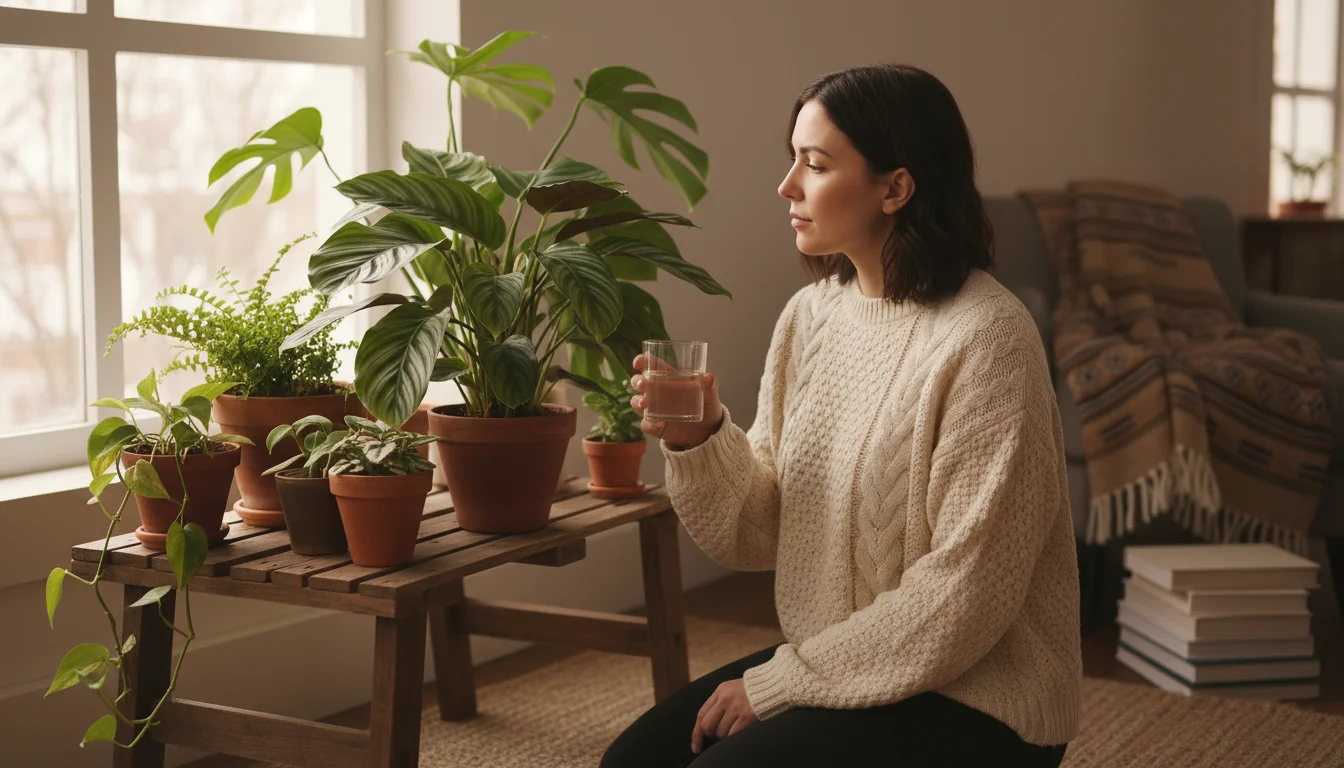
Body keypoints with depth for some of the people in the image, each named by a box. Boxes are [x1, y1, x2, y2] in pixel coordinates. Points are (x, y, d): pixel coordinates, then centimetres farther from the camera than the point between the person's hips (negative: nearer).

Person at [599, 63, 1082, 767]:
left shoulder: (983, 339, -20)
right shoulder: (810, 314, 2)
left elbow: (967, 592, -21)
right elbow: (760, 536, 5)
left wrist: (778, 683, -15)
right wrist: (700, 441, -16)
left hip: (976, 701, -6)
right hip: (828, 666, 7)